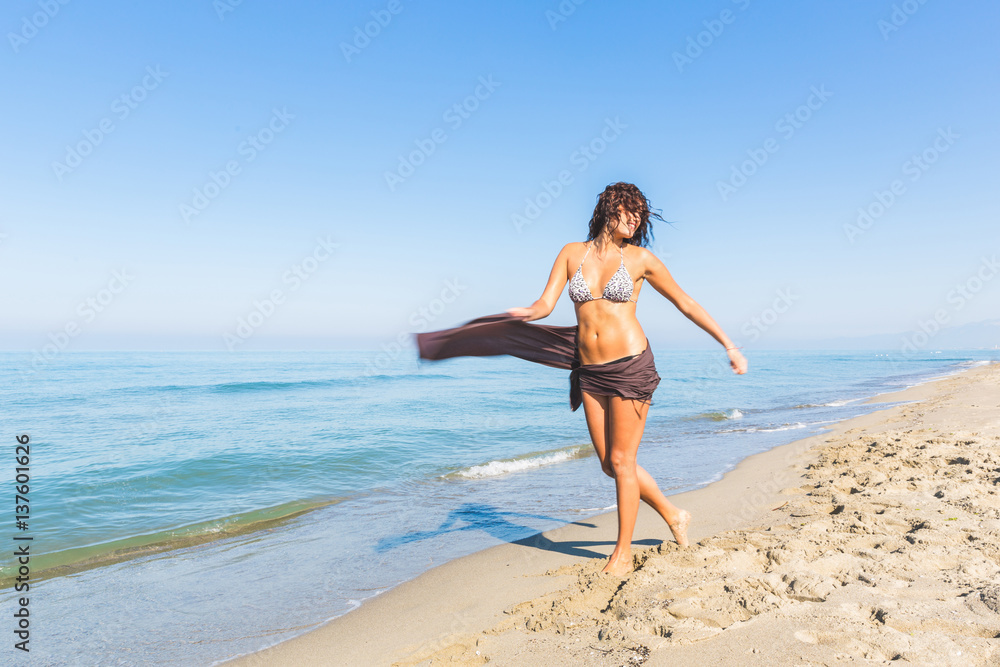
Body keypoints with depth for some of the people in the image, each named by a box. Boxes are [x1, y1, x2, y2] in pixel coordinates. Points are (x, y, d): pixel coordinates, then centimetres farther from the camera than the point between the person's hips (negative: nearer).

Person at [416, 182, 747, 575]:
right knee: (609, 464, 10)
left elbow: (686, 304, 7)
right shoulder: (572, 253, 6)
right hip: (589, 372, 4)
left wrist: (730, 346, 10)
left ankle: (623, 553, 17)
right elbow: (545, 305, -1)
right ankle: (673, 516, 32)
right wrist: (517, 314, -23)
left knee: (621, 459, -1)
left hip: (630, 366, -4)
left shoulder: (640, 258, 0)